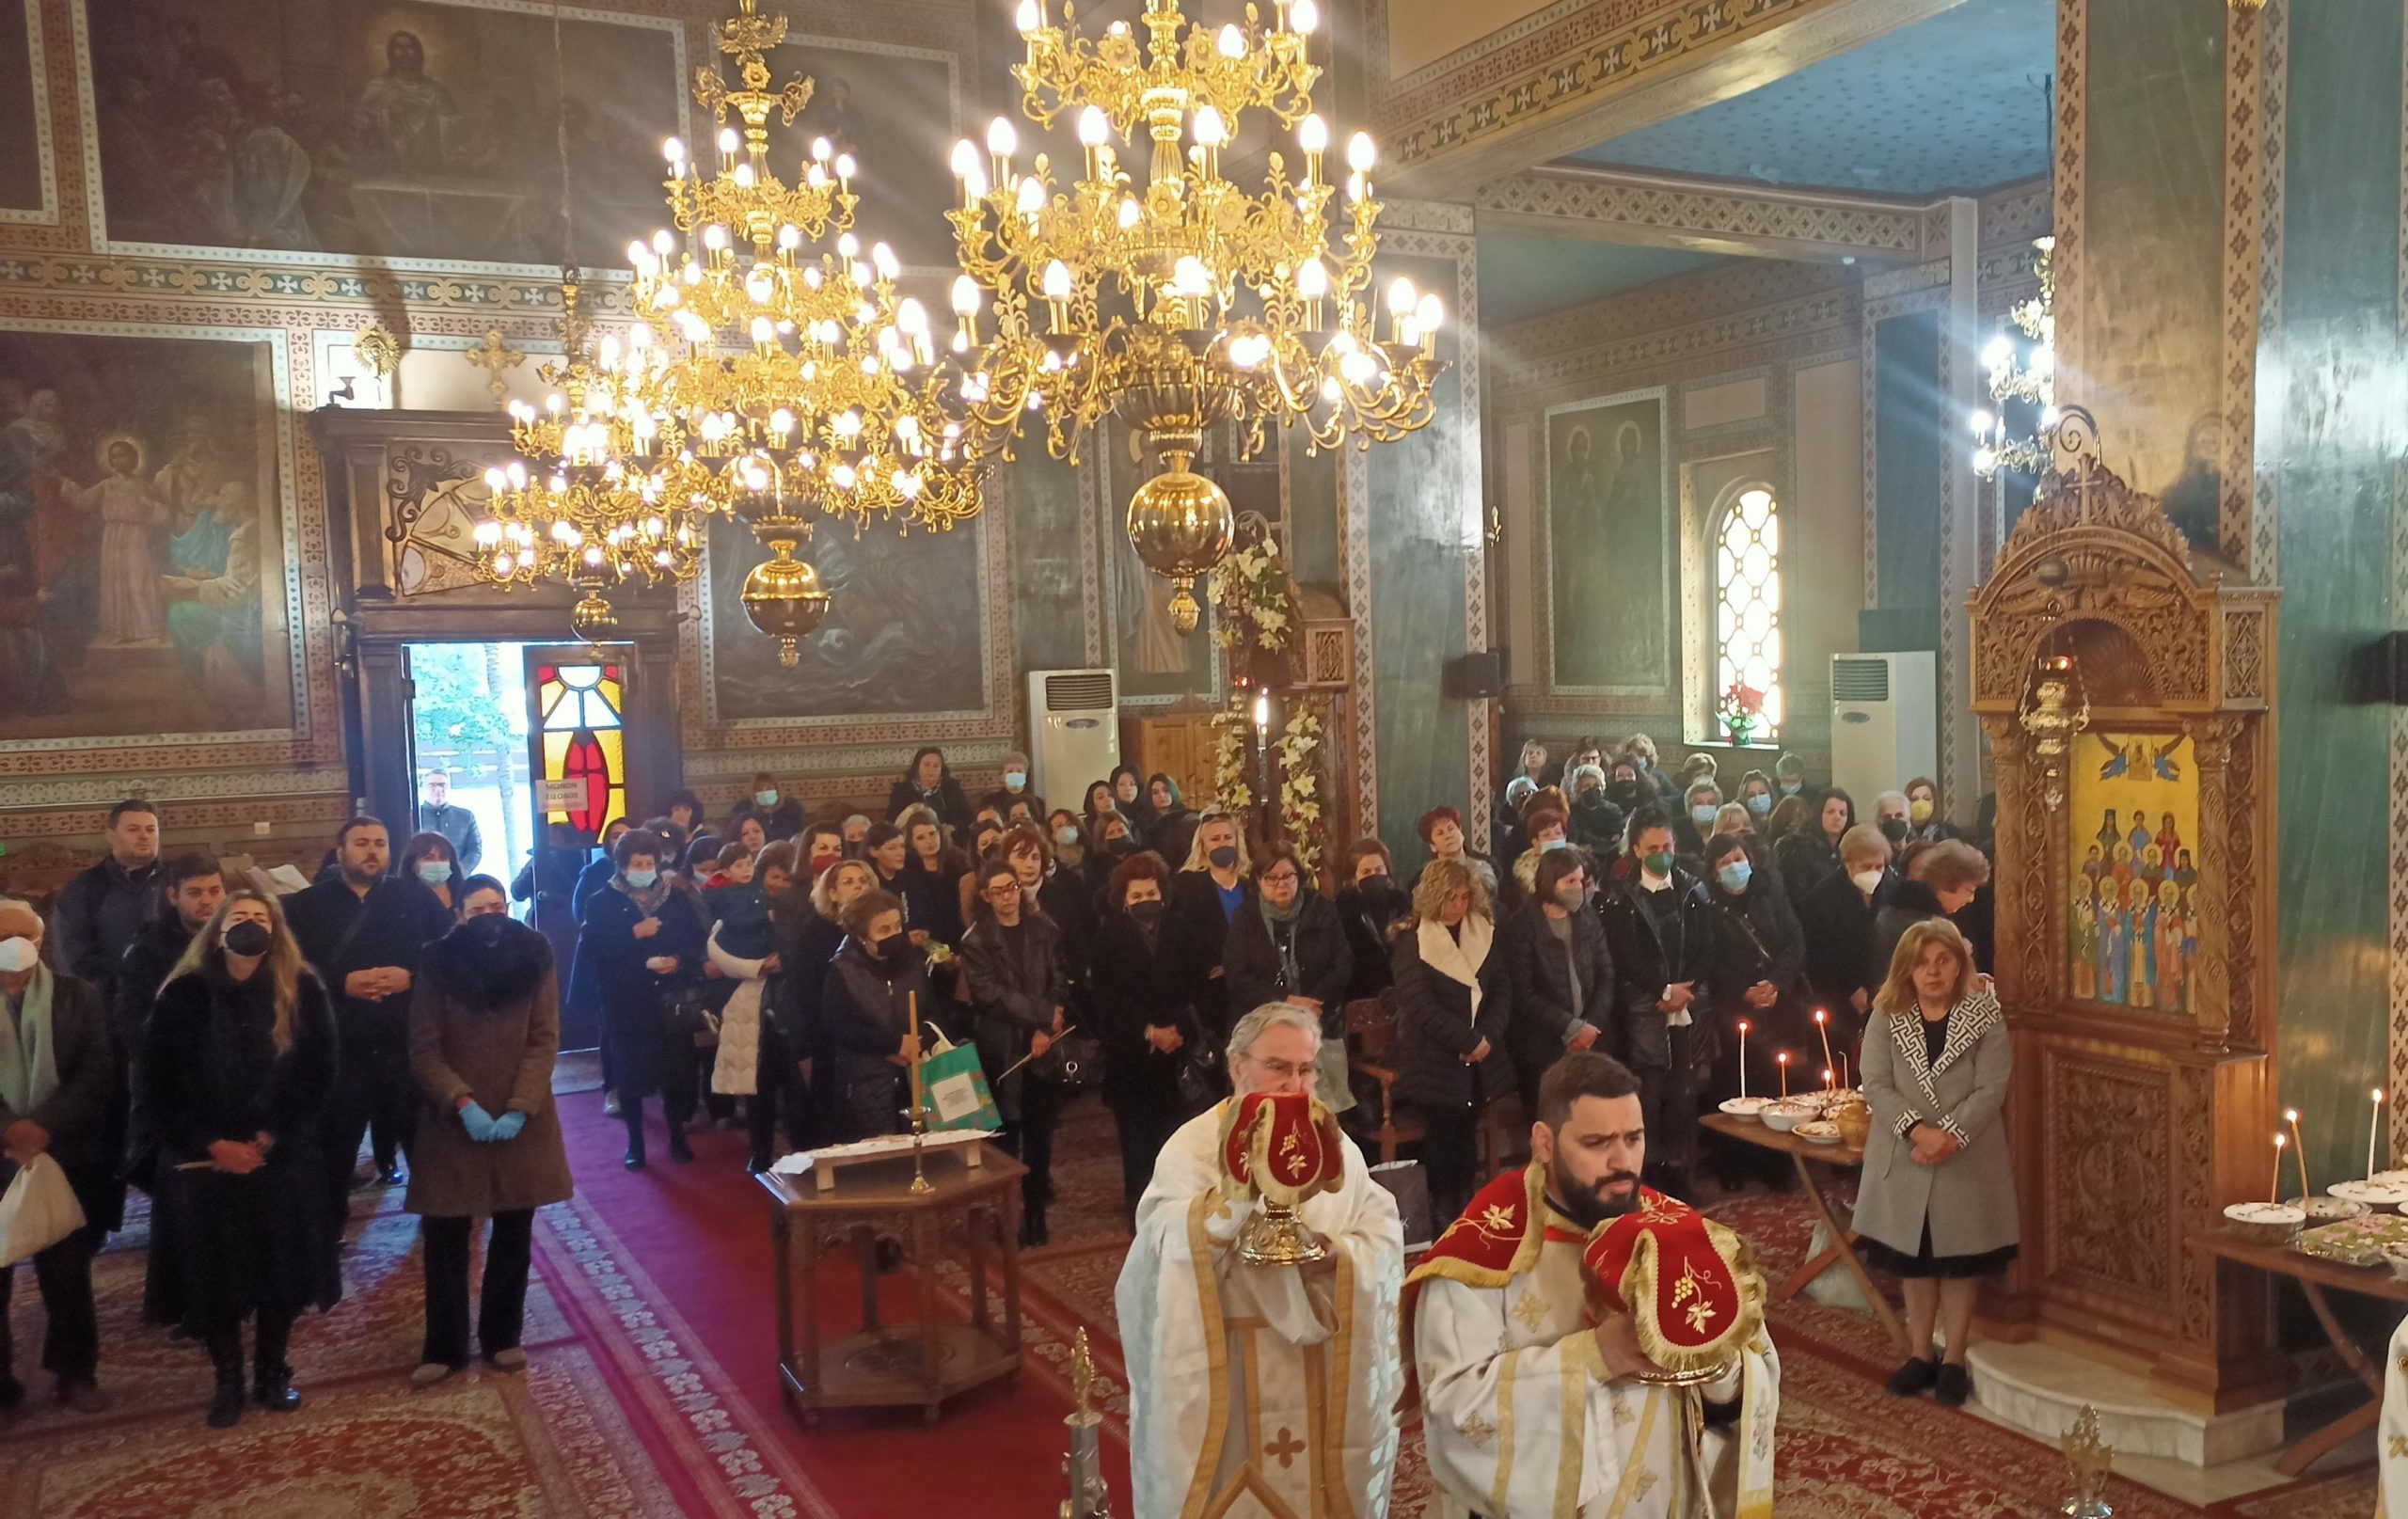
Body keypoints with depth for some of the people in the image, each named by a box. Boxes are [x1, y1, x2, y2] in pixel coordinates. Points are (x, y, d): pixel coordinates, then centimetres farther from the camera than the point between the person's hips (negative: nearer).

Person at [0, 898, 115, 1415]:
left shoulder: (78, 996, 2)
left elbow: (97, 1073, -4)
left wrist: (46, 1126, -16)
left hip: (65, 1156, 0)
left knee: (67, 1273, 10)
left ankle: (75, 1371, 24)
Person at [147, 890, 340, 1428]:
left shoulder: (302, 992, -2)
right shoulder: (184, 995, -2)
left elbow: (317, 1078, -3)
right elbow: (158, 1085, -3)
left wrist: (266, 1141, -10)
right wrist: (213, 1146, -9)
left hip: (284, 1161, 0)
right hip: (204, 1162, 0)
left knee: (282, 1268, 7)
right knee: (214, 1274, 6)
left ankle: (272, 1373, 25)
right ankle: (228, 1381, 23)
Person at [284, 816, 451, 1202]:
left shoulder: (416, 897, 8)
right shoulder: (306, 906, 6)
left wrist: (411, 977, -15)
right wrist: (342, 983, -18)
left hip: (409, 1046, 0)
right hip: (339, 1050, 0)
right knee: (333, 1151, 9)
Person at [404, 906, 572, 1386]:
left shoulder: (534, 964, -2)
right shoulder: (438, 969, -5)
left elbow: (544, 1041, -5)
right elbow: (424, 1050, -6)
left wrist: (519, 1109, -15)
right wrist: (463, 1103, -19)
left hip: (521, 1122, 1)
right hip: (453, 1123, -1)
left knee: (514, 1233, 10)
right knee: (446, 1237, 3)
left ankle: (502, 1337, 25)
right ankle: (444, 1348, 16)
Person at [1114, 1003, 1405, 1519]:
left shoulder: (1335, 1145, 5)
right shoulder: (1192, 1147, -9)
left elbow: (1385, 1238, -2)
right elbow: (1171, 1250, -24)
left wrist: (1335, 1254, -21)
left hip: (1328, 1370, 4)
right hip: (1227, 1375, -4)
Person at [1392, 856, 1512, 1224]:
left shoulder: (1484, 935, 8)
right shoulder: (1412, 943, -7)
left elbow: (1502, 989, 5)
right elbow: (1419, 1003, -14)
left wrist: (1488, 1035, -11)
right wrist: (1467, 1041, -17)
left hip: (1480, 1060, 4)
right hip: (1436, 1062, -4)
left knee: (1468, 1138, 10)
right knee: (1441, 1140, 1)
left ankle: (1467, 1208, 18)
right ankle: (1443, 1214, 11)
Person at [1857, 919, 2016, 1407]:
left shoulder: (1985, 1016, -6)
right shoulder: (1887, 1017, -2)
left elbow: (1991, 1089, -11)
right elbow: (1876, 1085, -8)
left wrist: (1950, 1134, -22)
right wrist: (1917, 1129, -21)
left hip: (1967, 1161, -2)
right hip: (1904, 1160, 2)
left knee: (1960, 1261, 8)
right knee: (1913, 1259, 12)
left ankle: (1954, 1361, 21)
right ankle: (1920, 1354, 26)